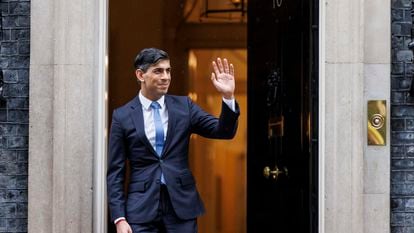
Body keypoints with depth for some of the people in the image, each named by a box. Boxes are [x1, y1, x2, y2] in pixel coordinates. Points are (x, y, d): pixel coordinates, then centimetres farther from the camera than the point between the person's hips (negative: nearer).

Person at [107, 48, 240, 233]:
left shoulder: (184, 106, 6)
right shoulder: (122, 116, 1)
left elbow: (225, 132, 0)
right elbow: (115, 172, 1)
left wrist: (228, 96, -16)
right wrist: (119, 218, -6)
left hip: (182, 205, 2)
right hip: (142, 209, -1)